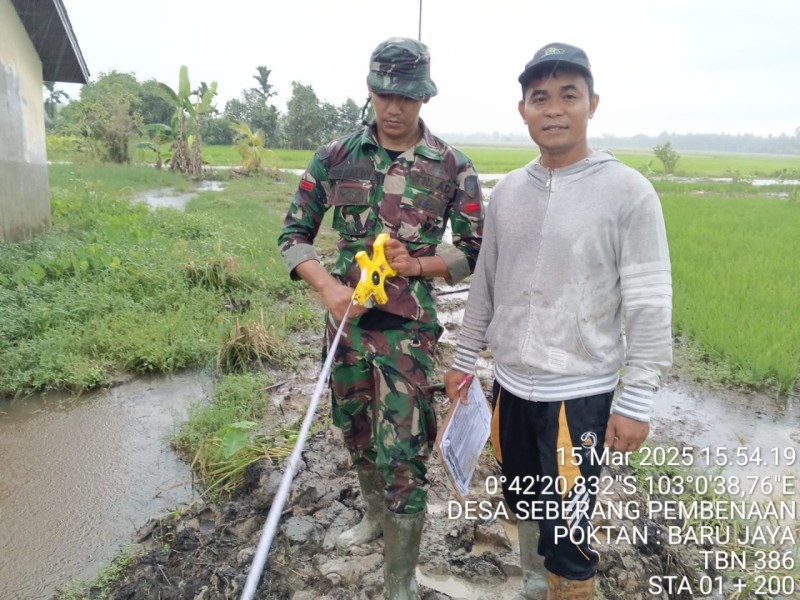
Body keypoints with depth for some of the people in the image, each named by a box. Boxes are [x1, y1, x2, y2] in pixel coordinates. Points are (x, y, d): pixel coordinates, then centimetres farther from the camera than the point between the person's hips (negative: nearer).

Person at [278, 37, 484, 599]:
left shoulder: (453, 166, -5)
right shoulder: (335, 157, 1)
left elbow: (476, 252, 1)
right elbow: (295, 233, 3)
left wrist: (420, 265, -17)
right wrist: (328, 287, -14)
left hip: (409, 328, -3)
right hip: (345, 318, 4)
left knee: (403, 454, -2)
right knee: (355, 431, 20)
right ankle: (377, 513, 48)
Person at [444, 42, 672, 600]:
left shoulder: (628, 191, -11)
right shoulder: (507, 190, 4)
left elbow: (650, 304, -11)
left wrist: (637, 402, -12)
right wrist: (464, 359, 13)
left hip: (579, 393, -5)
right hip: (510, 384, 6)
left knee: (565, 531, 0)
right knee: (524, 503, 22)